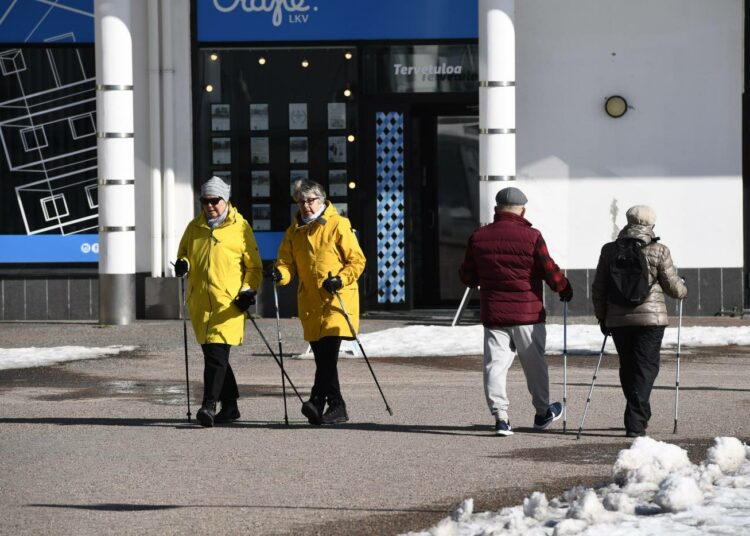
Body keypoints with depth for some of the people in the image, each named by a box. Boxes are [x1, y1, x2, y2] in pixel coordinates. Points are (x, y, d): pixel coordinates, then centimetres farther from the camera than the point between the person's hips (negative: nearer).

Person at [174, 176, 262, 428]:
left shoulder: (240, 227, 2)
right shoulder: (194, 227, 14)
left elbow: (254, 265, 6)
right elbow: (183, 253, 26)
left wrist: (249, 290, -8)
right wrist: (182, 264, 2)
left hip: (228, 301, -5)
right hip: (200, 301, 5)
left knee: (217, 353, -16)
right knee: (212, 354, 8)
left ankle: (209, 404, -21)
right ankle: (230, 406, 18)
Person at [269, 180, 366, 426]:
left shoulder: (339, 225, -3)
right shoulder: (295, 230, 12)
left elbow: (357, 261, -3)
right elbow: (287, 262, 10)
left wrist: (340, 280, -18)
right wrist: (281, 273, -13)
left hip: (338, 298, -6)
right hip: (310, 301, 6)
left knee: (328, 352, -17)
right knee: (322, 356, 6)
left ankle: (318, 401, -22)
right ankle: (336, 407, 12)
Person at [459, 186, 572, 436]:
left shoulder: (478, 237, 1)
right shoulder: (531, 237, -10)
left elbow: (467, 276, 9)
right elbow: (550, 272, -8)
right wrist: (564, 289, 11)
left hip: (492, 313, 2)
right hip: (528, 313, -2)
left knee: (495, 364, 3)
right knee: (534, 363, 13)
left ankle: (500, 414, -9)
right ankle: (542, 412, 27)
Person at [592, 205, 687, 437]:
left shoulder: (610, 250, 4)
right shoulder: (658, 251, -4)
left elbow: (598, 288, 8)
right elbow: (674, 287, -1)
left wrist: (602, 317, 19)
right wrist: (683, 290, 22)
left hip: (617, 320, 3)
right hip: (650, 318, -3)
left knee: (627, 367, 16)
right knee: (645, 367, 0)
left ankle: (640, 415, 28)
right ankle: (635, 423, -10)